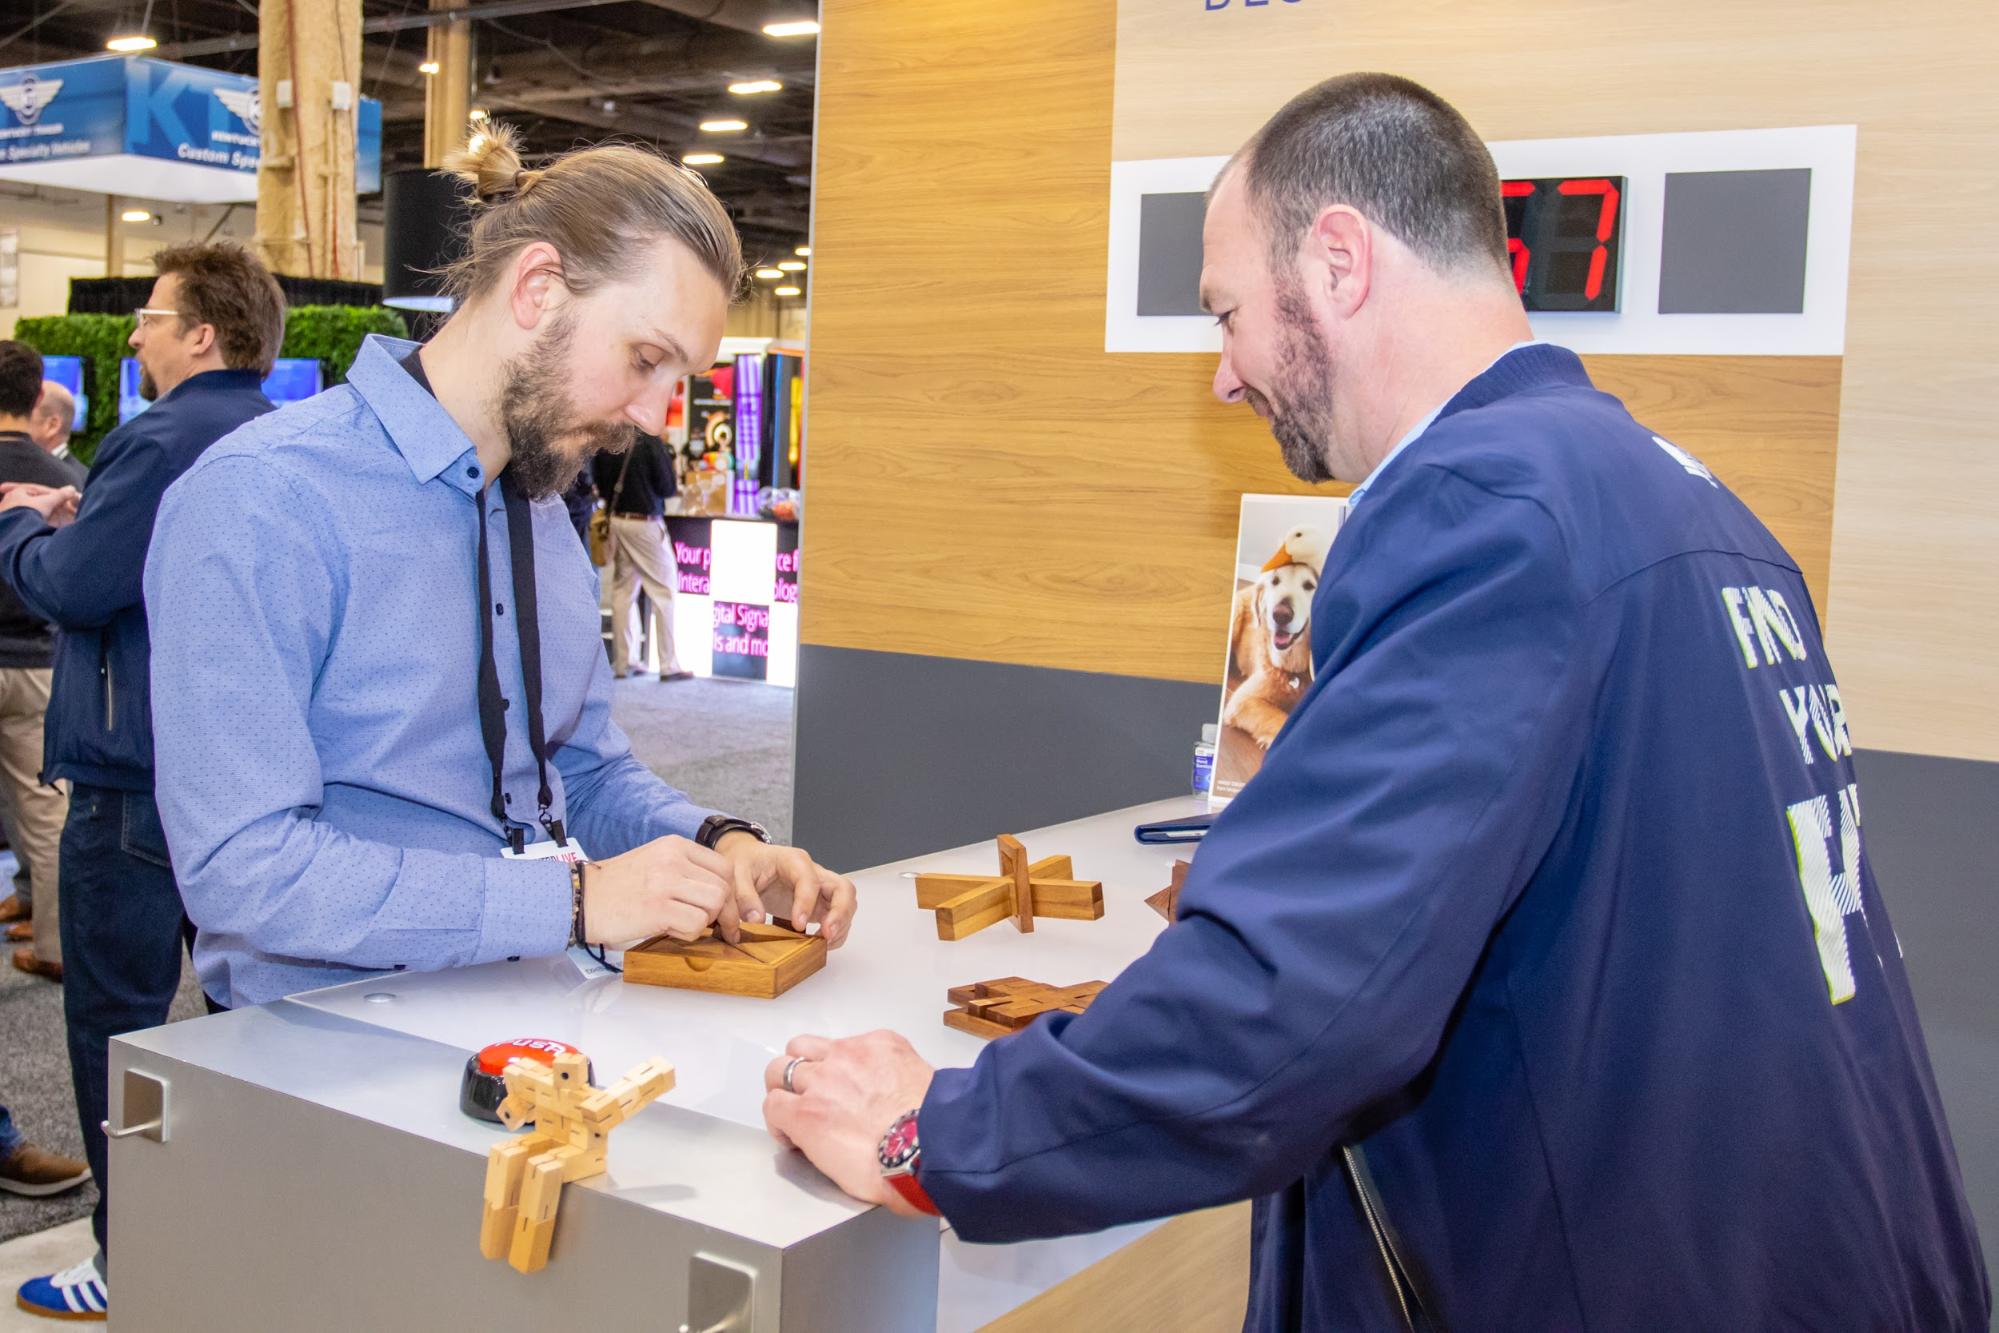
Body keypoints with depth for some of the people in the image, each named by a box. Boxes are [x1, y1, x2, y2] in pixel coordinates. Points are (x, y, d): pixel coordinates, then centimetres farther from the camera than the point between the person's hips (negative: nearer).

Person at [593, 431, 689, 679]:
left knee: (623, 591, 12)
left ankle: (624, 662, 15)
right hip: (645, 522, -6)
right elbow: (668, 487, -10)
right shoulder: (650, 441, -15)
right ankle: (669, 665, 0)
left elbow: (600, 484, 11)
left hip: (617, 520, 6)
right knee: (665, 591, 1)